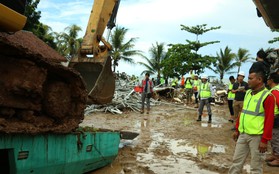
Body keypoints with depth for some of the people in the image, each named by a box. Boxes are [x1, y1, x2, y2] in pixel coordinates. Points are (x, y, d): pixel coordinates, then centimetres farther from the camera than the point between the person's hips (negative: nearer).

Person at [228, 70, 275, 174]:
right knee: (237, 161, 14)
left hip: (256, 136, -7)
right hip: (243, 134, 7)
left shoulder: (267, 96, -14)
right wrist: (237, 129, 18)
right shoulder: (248, 93, 10)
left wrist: (265, 140, -17)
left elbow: (269, 120, -16)